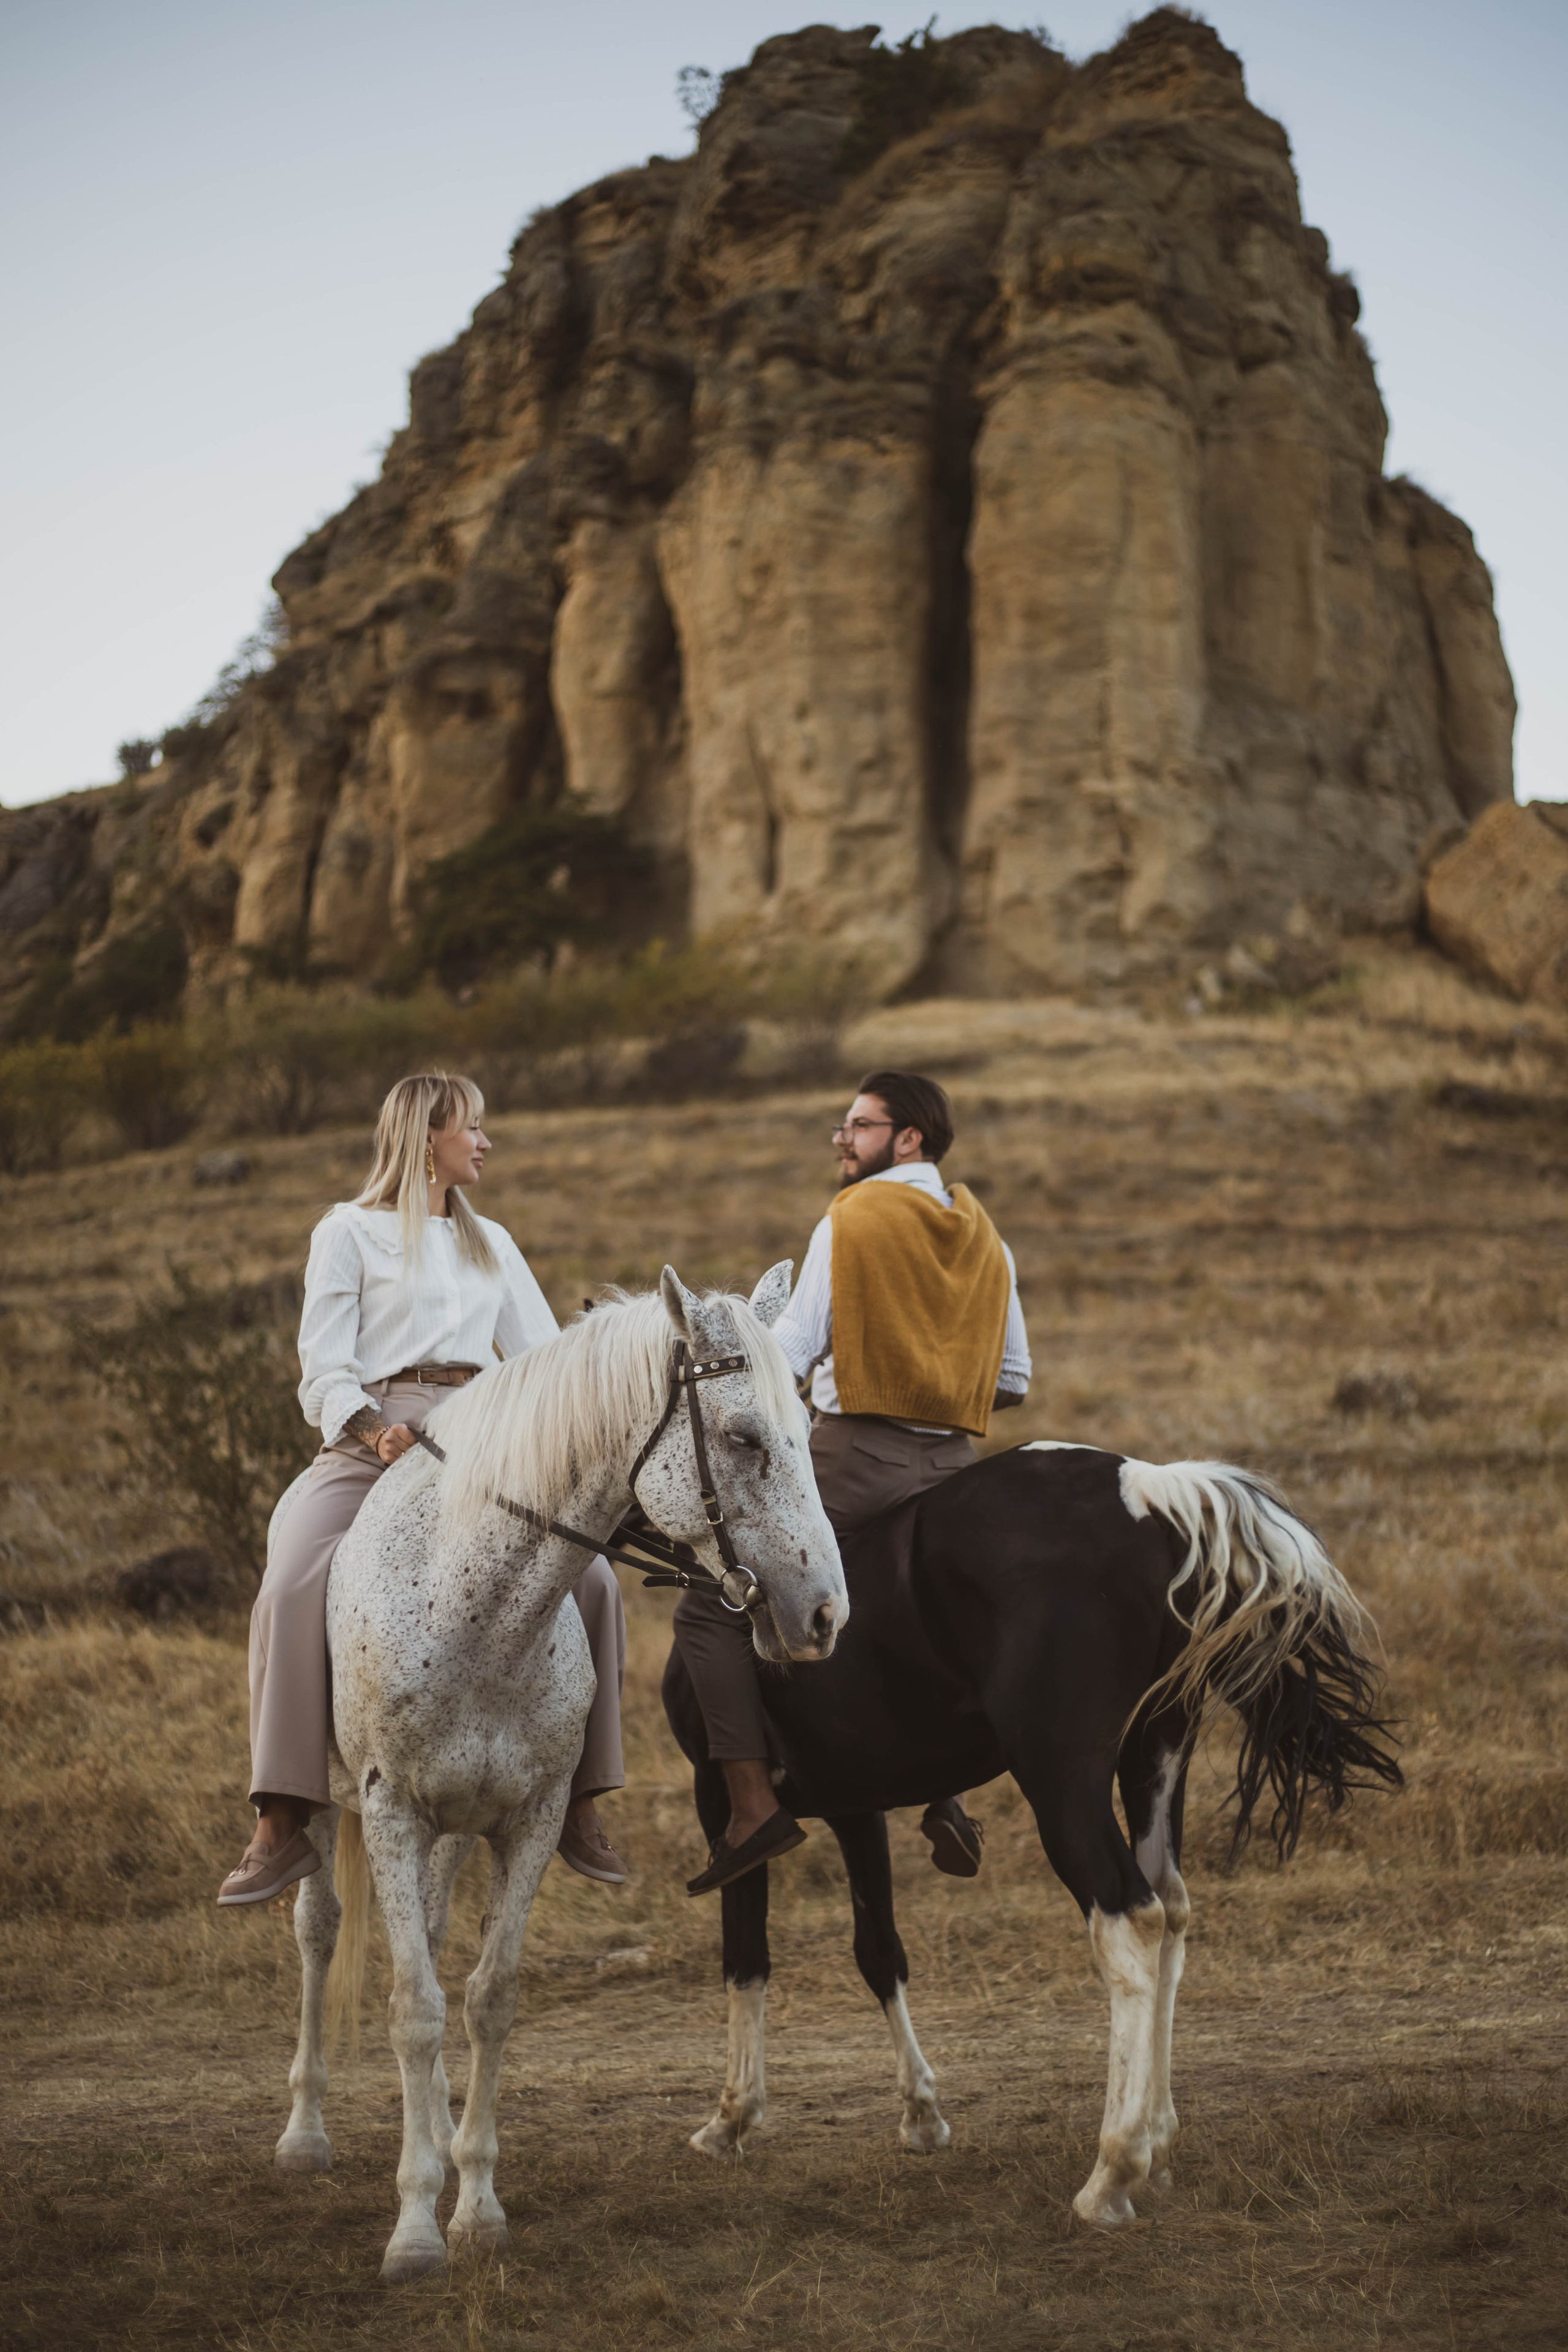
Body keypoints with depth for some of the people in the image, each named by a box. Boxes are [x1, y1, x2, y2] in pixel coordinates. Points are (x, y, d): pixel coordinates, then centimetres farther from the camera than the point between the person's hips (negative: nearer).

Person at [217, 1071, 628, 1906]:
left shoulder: (492, 1244, 24)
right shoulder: (348, 1232, 9)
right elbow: (324, 1368, 1)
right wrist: (374, 1433, -18)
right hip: (373, 1439, -4)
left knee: (590, 1575, -17)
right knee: (291, 1587, -28)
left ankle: (580, 1802, -6)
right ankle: (282, 1824, -27)